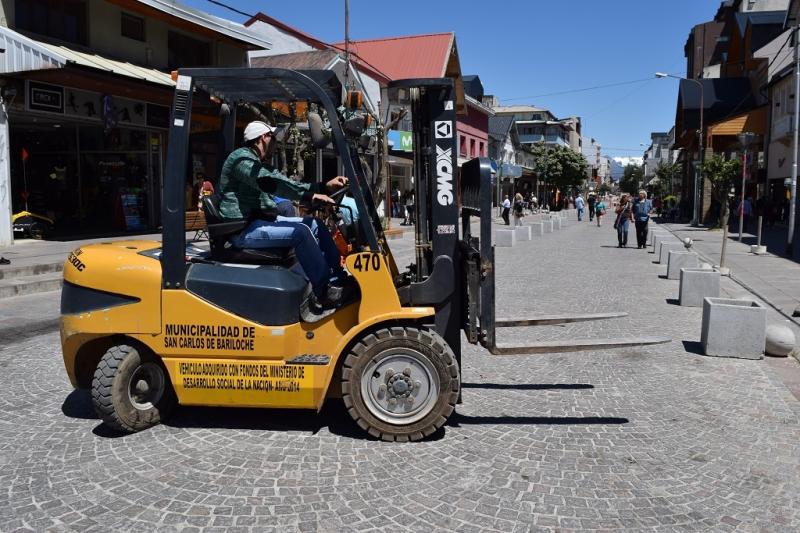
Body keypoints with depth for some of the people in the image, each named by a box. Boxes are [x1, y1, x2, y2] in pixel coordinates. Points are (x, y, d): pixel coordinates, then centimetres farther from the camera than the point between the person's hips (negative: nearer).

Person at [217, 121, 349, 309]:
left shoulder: (261, 164, 20)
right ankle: (325, 292, -19)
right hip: (244, 228, -10)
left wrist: (325, 186, 4)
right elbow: (271, 183, -26)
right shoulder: (242, 158, -12)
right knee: (300, 232, -25)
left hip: (261, 220, 10)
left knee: (316, 225, 3)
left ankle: (339, 279, 0)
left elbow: (288, 184, 14)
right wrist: (310, 195, -31)